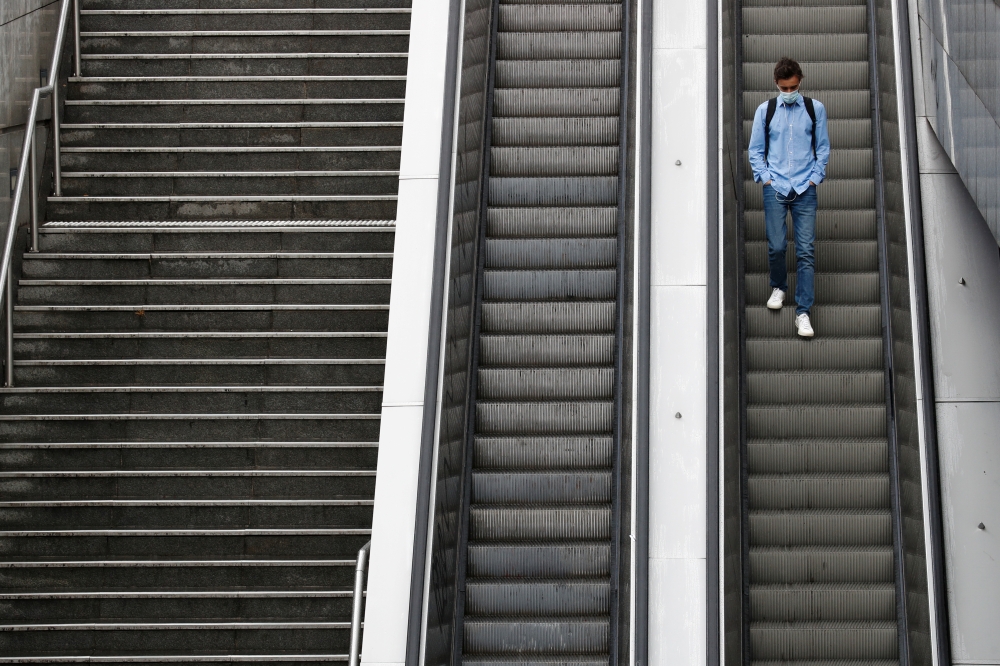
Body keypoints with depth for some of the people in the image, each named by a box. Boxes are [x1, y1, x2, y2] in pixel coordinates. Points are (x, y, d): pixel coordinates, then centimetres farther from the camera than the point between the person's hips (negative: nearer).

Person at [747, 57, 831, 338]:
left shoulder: (815, 109, 6)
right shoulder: (765, 110, 6)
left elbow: (823, 148, 10)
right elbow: (755, 150, 10)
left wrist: (815, 178, 1)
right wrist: (765, 178, -1)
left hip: (805, 189, 0)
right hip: (775, 188, 0)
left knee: (806, 250, -5)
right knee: (776, 246, 0)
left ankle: (803, 312, -3)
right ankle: (778, 287, 31)